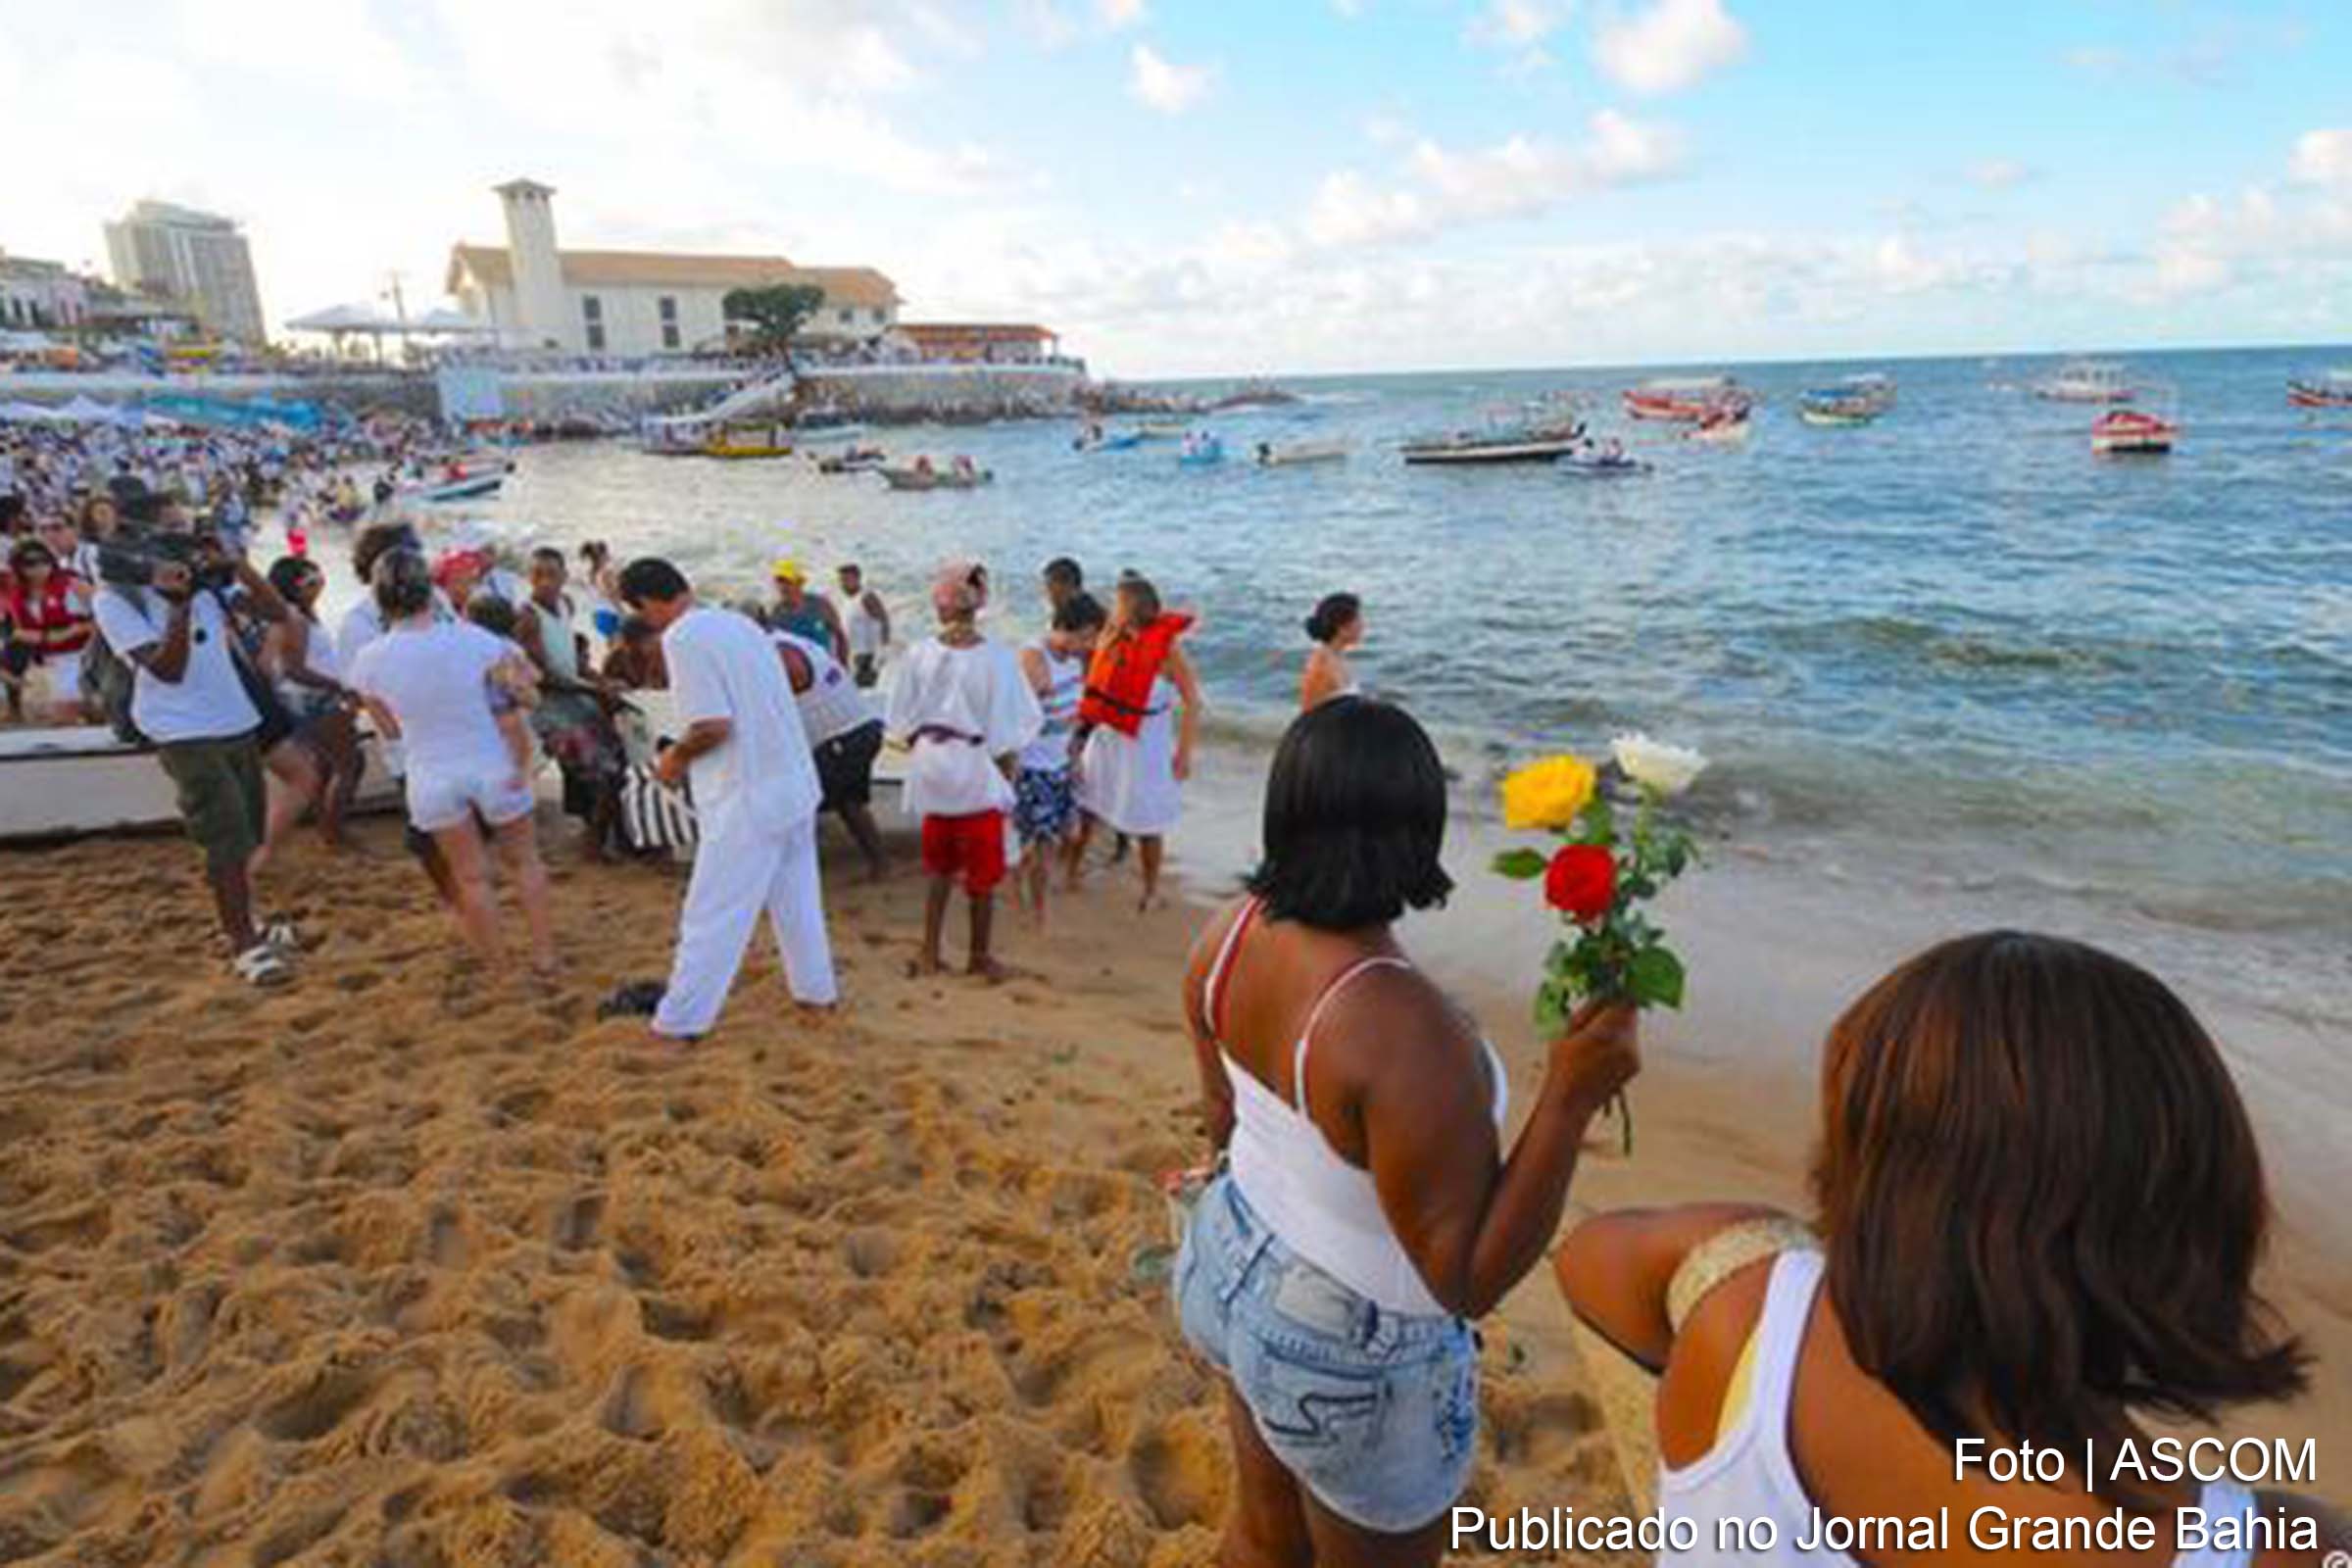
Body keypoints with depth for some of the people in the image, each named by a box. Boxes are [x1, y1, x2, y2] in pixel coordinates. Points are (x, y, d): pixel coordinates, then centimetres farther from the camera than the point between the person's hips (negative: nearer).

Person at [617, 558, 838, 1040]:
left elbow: (713, 725, -22)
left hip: (746, 801, -8)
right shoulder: (742, 623, 11)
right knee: (796, 897, 20)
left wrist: (677, 757, -3)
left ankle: (681, 1021, 12)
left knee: (712, 915, 2)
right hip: (795, 784, 8)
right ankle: (815, 988, 33)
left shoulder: (682, 638, -14)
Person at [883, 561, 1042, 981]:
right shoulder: (997, 659, -16)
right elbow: (1005, 731, -11)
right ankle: (979, 956, 24)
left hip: (931, 770, 3)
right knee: (983, 872, 13)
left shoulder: (919, 654, -8)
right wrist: (1006, 773, 3)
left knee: (940, 868, 19)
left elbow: (904, 723, 0)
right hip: (978, 773, -3)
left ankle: (931, 953, 24)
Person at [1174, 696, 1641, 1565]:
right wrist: (1570, 1100, -33)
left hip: (1233, 1264, 6)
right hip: (1353, 1355, -6)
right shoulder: (1405, 1027, -36)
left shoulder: (1232, 933, -13)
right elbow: (1469, 1282, -26)